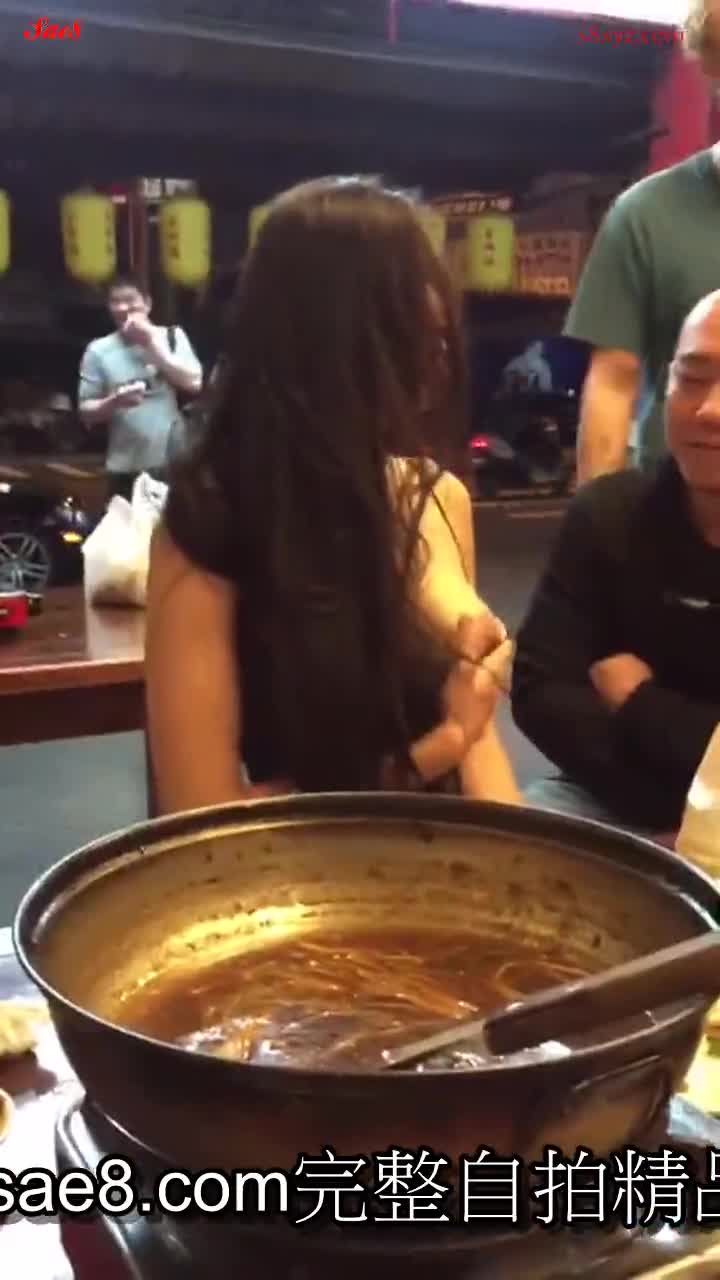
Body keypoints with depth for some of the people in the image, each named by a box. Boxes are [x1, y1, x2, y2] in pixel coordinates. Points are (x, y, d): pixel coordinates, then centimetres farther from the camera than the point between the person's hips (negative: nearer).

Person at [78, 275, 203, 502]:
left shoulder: (172, 337, 4)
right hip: (126, 470, 0)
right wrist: (114, 402, -17)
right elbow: (86, 412, 4)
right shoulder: (99, 351, 3)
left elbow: (193, 383, -9)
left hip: (173, 464, 0)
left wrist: (152, 344, -8)